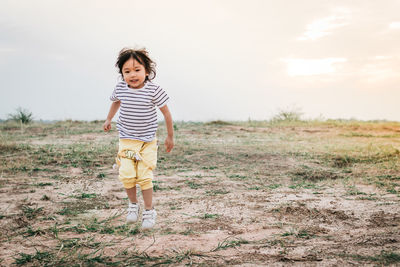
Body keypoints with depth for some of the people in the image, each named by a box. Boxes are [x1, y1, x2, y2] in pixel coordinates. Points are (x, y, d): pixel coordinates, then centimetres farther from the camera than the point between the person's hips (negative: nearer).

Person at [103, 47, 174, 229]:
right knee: (127, 175, -8)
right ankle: (133, 204, 19)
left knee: (144, 176, -6)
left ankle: (149, 211, 12)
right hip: (127, 139, 2)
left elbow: (166, 112, -4)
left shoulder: (153, 90, -16)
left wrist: (170, 136, 2)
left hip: (147, 141, -2)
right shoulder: (120, 88, -6)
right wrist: (109, 119, 26)